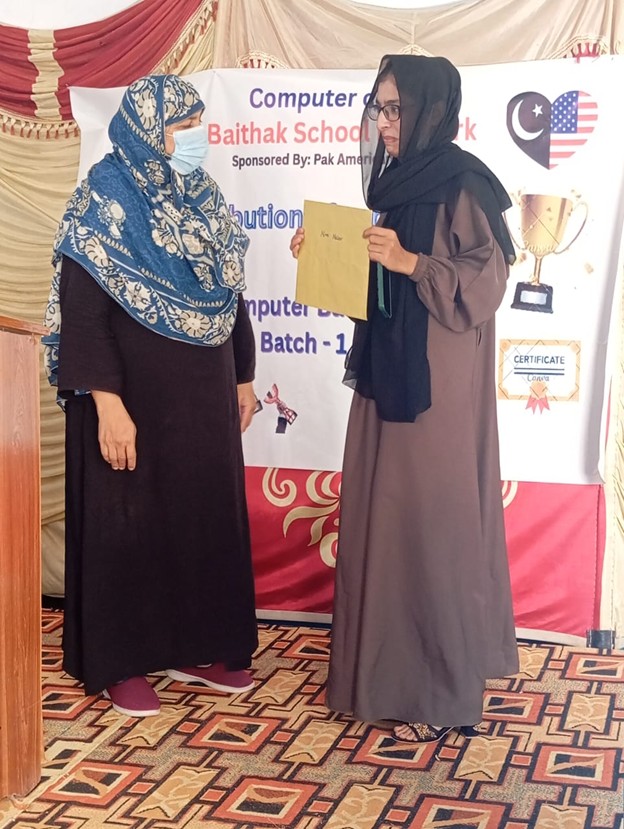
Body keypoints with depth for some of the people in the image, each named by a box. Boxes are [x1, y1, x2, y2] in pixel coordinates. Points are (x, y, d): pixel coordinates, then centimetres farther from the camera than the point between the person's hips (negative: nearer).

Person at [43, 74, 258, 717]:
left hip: (204, 397, 7)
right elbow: (83, 314, -16)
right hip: (136, 398, -7)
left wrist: (243, 377, 14)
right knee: (128, 521, 3)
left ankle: (197, 647, 26)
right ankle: (121, 662, 17)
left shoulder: (200, 199, 9)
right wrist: (107, 405, -22)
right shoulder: (105, 202, -11)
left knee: (206, 513, 12)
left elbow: (230, 295, 14)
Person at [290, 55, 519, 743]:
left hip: (437, 384, -8)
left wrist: (408, 261, -23)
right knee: (381, 520, 11)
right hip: (386, 374, 8)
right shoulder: (395, 182, 14)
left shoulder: (462, 186, -10)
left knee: (431, 523, -3)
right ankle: (389, 670, 24)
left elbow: (485, 287, -16)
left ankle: (443, 693, 8)